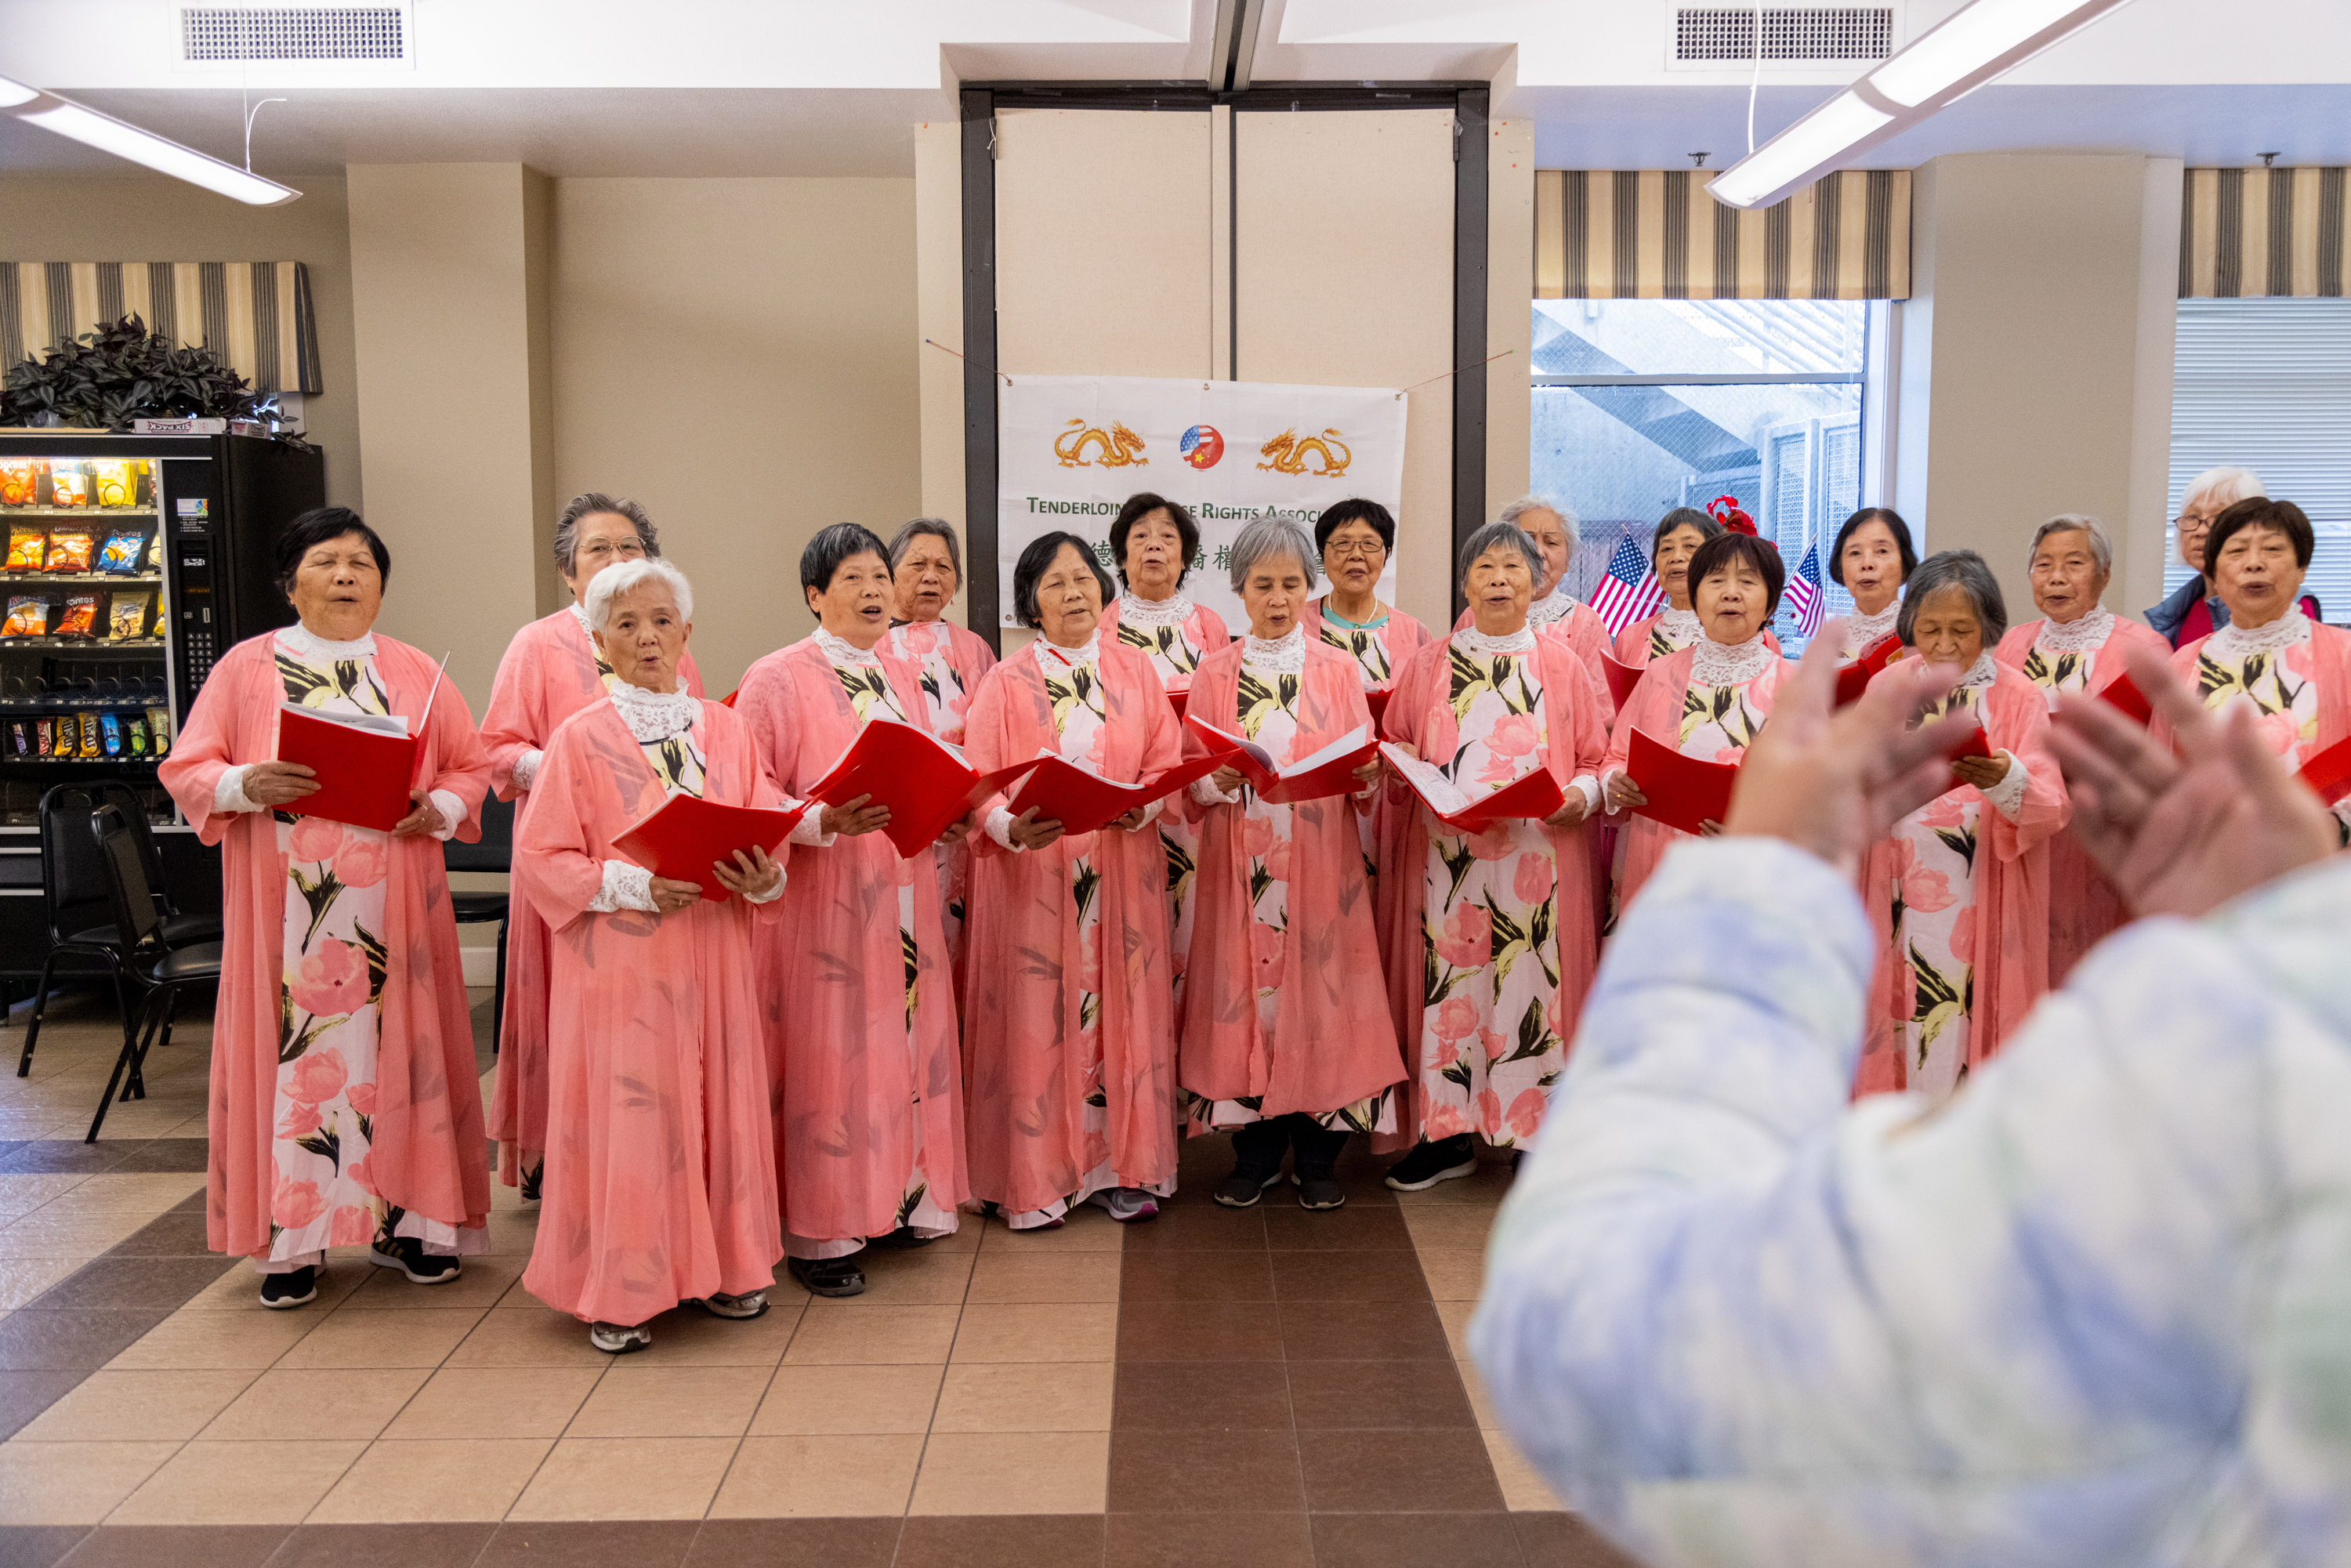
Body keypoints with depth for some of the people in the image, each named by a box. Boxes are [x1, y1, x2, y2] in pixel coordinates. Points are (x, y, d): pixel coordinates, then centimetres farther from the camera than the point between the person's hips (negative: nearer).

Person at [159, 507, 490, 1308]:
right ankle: (291, 1235, 9)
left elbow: (471, 767, 10)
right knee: (290, 1051, 0)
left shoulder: (414, 672, 10)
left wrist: (441, 808, -10)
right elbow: (185, 771, 4)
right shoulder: (246, 667, 7)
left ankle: (403, 1218, 16)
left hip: (392, 904, 1)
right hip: (285, 905, -1)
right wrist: (247, 784, -16)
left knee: (397, 1045, 4)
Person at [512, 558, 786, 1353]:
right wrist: (635, 884, -18)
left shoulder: (727, 730, 8)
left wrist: (765, 879, -13)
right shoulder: (580, 738, -1)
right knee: (625, 1114, -2)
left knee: (717, 1103, 7)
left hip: (711, 957, 3)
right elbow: (540, 860, -5)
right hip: (619, 962, -3)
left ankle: (720, 1267, 22)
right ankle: (618, 1293, 10)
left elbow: (770, 837, 9)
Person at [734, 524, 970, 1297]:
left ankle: (898, 1198, 23)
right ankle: (819, 1231, 7)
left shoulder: (900, 676, 14)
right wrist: (824, 822, -25)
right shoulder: (778, 679, -6)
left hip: (904, 897, 6)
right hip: (822, 900, -6)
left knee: (906, 1041, 10)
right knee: (827, 1053, -3)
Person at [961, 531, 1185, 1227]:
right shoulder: (1006, 682, 2)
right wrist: (1013, 828, -23)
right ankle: (1036, 1177, 9)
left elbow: (1167, 764, 6)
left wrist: (1140, 805, -14)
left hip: (1123, 871, 2)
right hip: (1031, 875, -2)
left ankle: (1123, 1165, 14)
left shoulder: (1135, 669, 10)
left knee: (1121, 1010, 4)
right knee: (1038, 1017, -1)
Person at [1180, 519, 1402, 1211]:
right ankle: (1255, 1154, 13)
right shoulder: (1214, 674, 8)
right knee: (1246, 990, 0)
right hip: (1240, 866, 1)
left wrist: (1364, 774, -17)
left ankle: (1316, 1158, 10)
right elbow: (1189, 779, 4)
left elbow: (1366, 768, 5)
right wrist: (1219, 779, -17)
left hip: (1320, 862, 0)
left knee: (1318, 990, -1)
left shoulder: (1340, 671, 8)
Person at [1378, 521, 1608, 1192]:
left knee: (1533, 986, -4)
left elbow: (1598, 760, 8)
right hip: (1446, 856, 1)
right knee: (1450, 983, 1)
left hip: (1539, 858, -1)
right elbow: (1396, 752, 18)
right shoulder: (1428, 666, 13)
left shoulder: (1564, 666, 9)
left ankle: (1537, 1133, 7)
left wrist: (1581, 794, -12)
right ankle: (1448, 1134, 11)